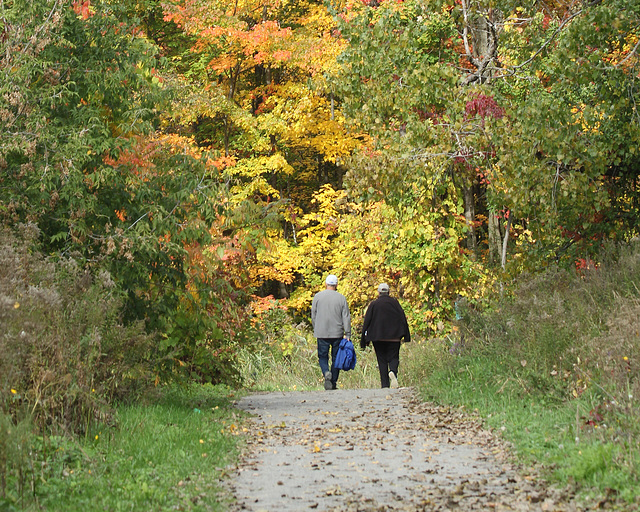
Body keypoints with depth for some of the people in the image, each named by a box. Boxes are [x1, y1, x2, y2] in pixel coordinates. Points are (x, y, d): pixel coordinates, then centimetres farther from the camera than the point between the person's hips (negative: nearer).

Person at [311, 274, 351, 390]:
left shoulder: (318, 296, 0)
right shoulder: (341, 298, 0)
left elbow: (313, 316, 5)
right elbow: (346, 317, -2)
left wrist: (316, 330, 18)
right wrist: (348, 334, 1)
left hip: (322, 333, 0)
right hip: (337, 333, 0)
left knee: (323, 356, 8)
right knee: (336, 358, 9)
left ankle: (326, 373, -20)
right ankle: (333, 382, 9)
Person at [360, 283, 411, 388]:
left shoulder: (373, 304, 3)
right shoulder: (395, 302, 5)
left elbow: (367, 322, 2)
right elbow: (403, 318, 2)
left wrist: (364, 340, 7)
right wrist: (406, 336, 4)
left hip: (378, 337, 0)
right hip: (393, 337, 0)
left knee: (382, 361, 5)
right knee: (393, 357, 6)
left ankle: (385, 385, -1)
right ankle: (393, 372, -27)